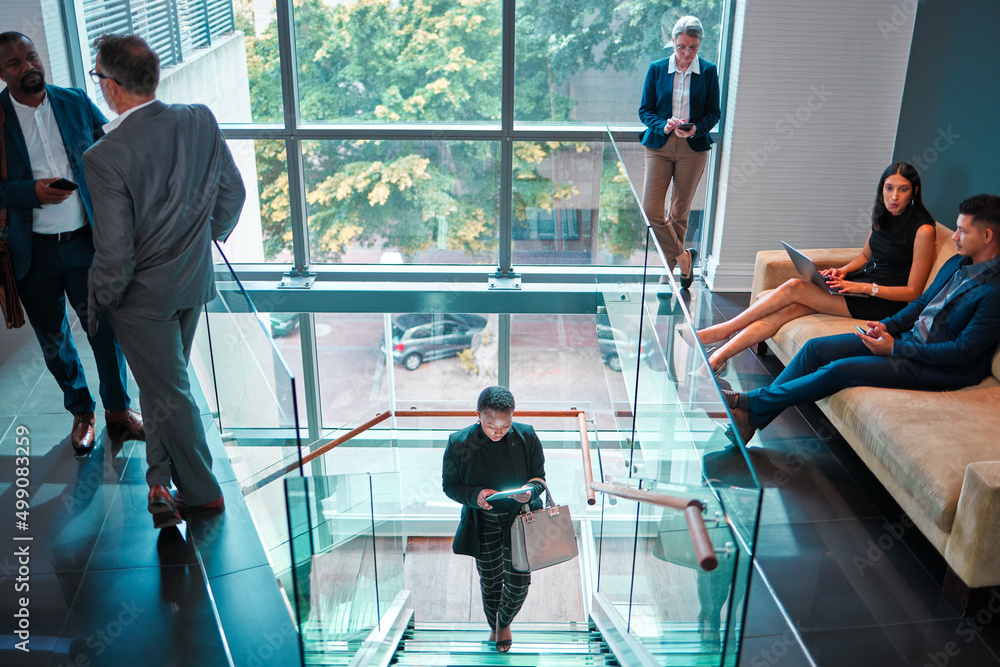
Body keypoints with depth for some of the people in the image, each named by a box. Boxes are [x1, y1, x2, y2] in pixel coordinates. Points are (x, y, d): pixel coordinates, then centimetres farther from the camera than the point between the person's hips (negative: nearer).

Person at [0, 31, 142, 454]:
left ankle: (118, 410, 28)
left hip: (85, 240, 1)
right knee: (53, 339, 13)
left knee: (105, 327, 7)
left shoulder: (76, 102, 2)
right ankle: (81, 413, 33)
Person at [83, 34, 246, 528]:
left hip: (144, 294, -6)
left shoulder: (104, 157, -27)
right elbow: (232, 194, 1)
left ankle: (202, 493, 26)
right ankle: (162, 479, 38)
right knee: (163, 382, 24)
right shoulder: (200, 121, -10)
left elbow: (115, 253, -23)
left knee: (169, 394, 11)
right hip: (195, 281, 6)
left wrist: (100, 301, -4)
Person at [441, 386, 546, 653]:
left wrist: (530, 491, -28)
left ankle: (505, 622, 41)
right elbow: (450, 486, -8)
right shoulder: (458, 444, -19)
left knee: (518, 582, 5)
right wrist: (474, 496, -28)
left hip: (520, 518, 0)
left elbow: (539, 477, -4)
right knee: (490, 582, 14)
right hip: (483, 523, 0)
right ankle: (494, 626, 48)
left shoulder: (526, 437, -17)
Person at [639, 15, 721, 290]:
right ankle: (682, 256, 6)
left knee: (680, 212, 6)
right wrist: (663, 126, -17)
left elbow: (714, 112, 5)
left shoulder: (708, 71, 3)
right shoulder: (656, 69, 3)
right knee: (650, 210, -12)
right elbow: (645, 110, 4)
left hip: (693, 148, 0)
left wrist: (697, 129, -15)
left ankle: (670, 267, 21)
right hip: (659, 146, 1)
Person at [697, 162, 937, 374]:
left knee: (794, 288, -20)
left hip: (885, 300, -7)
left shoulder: (923, 229, -15)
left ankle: (723, 330, -8)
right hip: (860, 282, 7)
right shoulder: (882, 215, 7)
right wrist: (843, 271, 2)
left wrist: (865, 288, -22)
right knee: (788, 309, -17)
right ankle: (717, 358, -21)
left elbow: (913, 292, -14)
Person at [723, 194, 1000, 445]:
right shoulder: (956, 264, 10)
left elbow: (963, 351, -21)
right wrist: (888, 325, 1)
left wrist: (895, 348, -19)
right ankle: (750, 418, -7)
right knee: (816, 348, -5)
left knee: (839, 370, -25)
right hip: (909, 339, 9)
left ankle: (751, 403, -13)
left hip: (940, 370, -9)